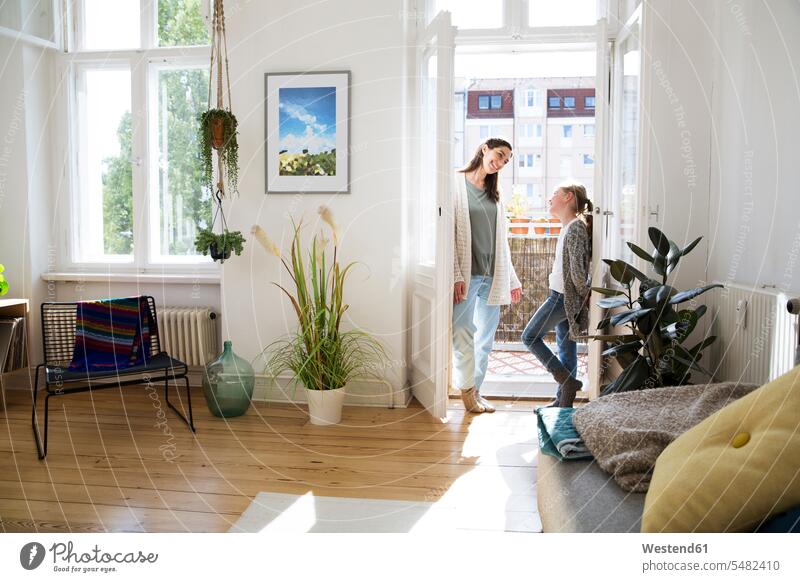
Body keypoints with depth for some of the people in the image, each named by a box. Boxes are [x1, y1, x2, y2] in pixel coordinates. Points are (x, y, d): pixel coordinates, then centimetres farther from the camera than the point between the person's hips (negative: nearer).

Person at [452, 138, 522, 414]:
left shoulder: (494, 194, 18)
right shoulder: (456, 184, -1)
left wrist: (512, 280, 17)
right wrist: (455, 275, -17)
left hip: (492, 276, 6)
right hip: (466, 275, -6)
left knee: (486, 338, 8)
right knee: (464, 334, -5)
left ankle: (475, 390, 17)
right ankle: (467, 390, 8)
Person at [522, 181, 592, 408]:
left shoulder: (575, 228, -18)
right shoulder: (569, 226, 12)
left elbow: (577, 270, -21)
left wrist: (584, 296, -9)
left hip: (564, 297, -9)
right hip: (562, 296, 9)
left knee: (530, 337, -2)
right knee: (566, 346, 12)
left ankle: (568, 381, 0)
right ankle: (564, 400, 19)